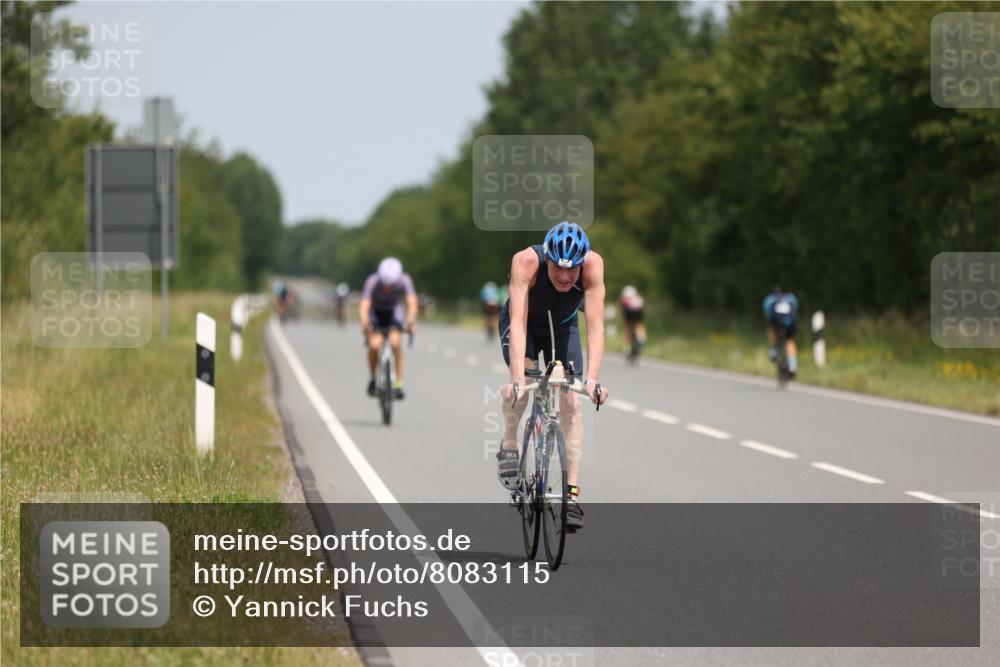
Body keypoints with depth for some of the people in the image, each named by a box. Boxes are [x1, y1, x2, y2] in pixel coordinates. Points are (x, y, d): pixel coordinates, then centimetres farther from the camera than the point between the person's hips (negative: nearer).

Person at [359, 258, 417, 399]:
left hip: (394, 313, 1)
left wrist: (410, 321, -57)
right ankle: (372, 378, 2)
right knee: (374, 344, -25)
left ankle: (399, 383, -19)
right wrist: (364, 323, -59)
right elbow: (364, 306, -40)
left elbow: (412, 303, -38)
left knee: (395, 341, -27)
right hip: (375, 313, -1)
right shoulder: (373, 282, -32)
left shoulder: (404, 281, -28)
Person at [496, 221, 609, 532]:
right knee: (523, 380, -29)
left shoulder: (593, 265, -34)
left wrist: (592, 379, -51)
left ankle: (572, 494, -7)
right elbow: (518, 323, -45)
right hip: (525, 323, -2)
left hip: (562, 326, 2)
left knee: (571, 404, -11)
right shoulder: (526, 262, -39)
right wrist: (517, 378, -56)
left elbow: (596, 326, -39)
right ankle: (509, 446, -3)